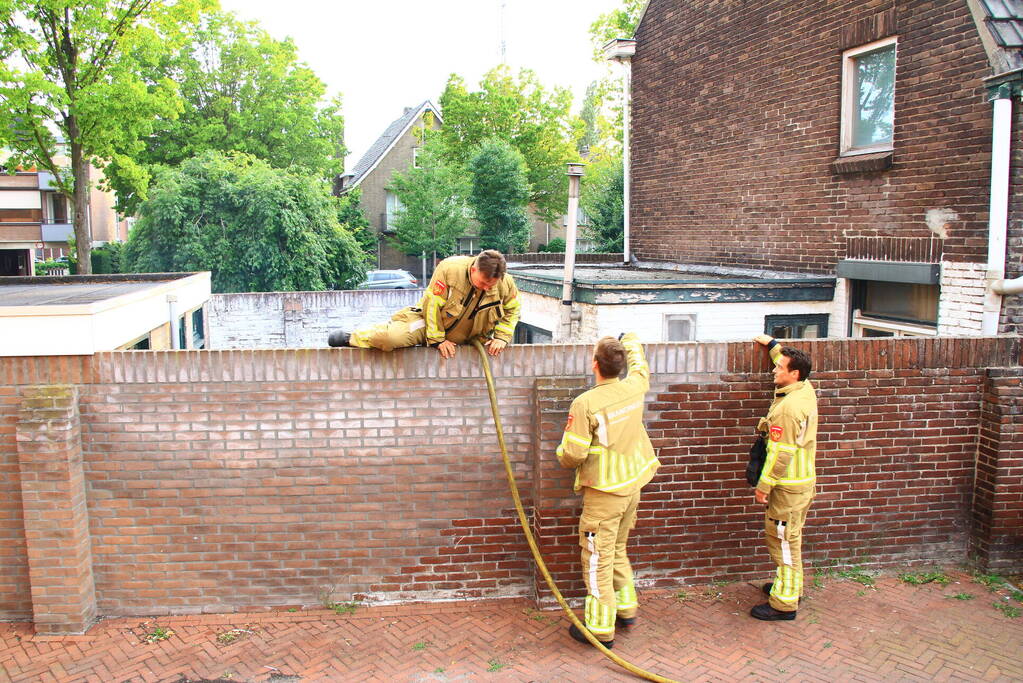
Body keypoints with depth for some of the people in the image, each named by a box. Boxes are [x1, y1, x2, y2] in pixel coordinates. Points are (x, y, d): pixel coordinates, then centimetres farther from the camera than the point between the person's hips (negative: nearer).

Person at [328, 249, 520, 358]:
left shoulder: (506, 283, -16)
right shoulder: (449, 269, -27)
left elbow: (512, 310, 4)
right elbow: (432, 304, -20)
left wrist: (501, 337, -8)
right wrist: (437, 339, -17)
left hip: (464, 337, 5)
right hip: (430, 319, -5)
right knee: (391, 337, -26)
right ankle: (350, 338, 2)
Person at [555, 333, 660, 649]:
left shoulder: (585, 403, -22)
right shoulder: (635, 387, -3)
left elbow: (573, 455, -20)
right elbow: (640, 365, 23)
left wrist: (562, 452, 4)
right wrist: (630, 341, 40)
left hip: (604, 491, -7)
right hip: (632, 486, 7)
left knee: (598, 560, 4)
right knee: (617, 551, 24)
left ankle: (601, 628, 12)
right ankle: (626, 608, 34)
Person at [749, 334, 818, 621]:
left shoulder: (787, 407, -25)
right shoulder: (806, 390, 2)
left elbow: (780, 453, -24)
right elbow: (794, 364, 26)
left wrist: (763, 485, -16)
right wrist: (772, 345, 31)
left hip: (788, 486, -10)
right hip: (804, 480, 10)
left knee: (783, 541, -1)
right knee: (790, 538, 22)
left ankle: (784, 603, 7)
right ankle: (791, 586, 37)